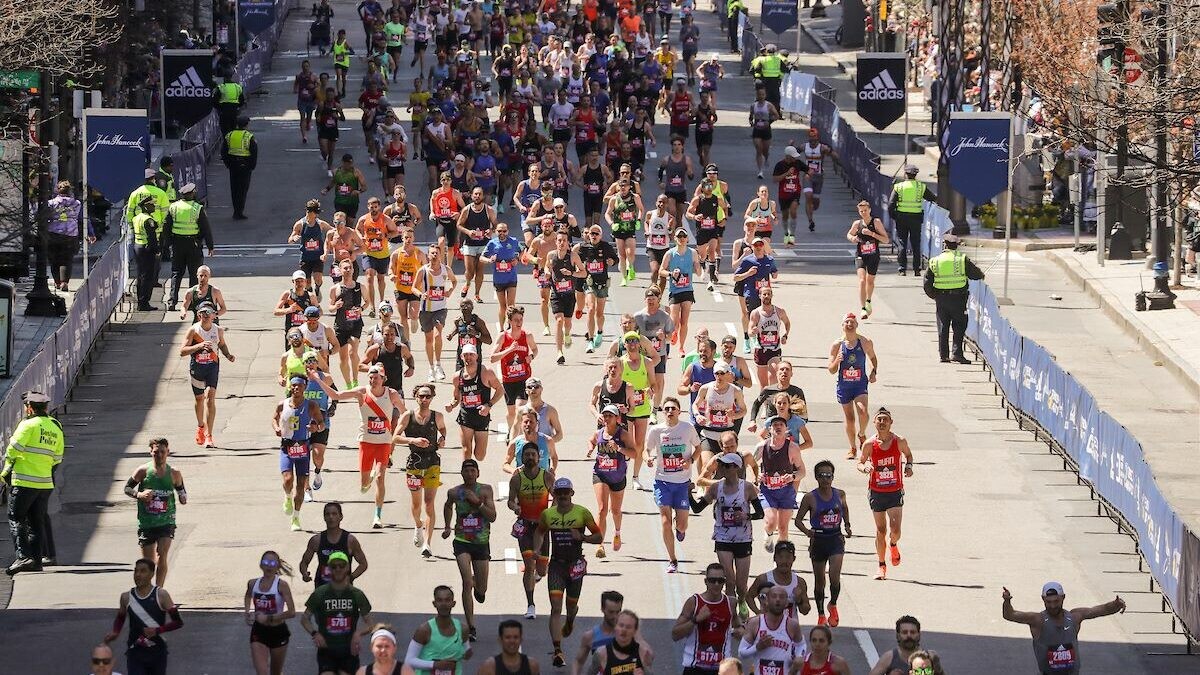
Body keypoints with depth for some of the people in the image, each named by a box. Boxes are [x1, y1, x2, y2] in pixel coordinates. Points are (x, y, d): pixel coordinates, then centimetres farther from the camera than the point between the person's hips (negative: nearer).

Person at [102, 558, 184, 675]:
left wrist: (157, 630, -19)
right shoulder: (127, 597, 2)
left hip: (157, 652, -1)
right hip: (135, 652, 1)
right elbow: (120, 618, 21)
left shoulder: (161, 595, -6)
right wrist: (115, 632, 1)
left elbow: (178, 622, -6)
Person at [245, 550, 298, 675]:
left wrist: (269, 618, -21)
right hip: (259, 632, 2)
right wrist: (248, 612, 8)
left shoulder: (281, 585, -14)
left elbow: (291, 612, -22)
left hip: (278, 632, -2)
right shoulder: (252, 584, -1)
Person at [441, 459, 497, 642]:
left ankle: (478, 587, 49)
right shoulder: (454, 493, 0)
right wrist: (447, 527, 15)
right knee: (467, 582, -18)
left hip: (482, 542, 1)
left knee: (481, 590, 8)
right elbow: (448, 506, 23)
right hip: (462, 542, -1)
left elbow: (492, 517, -11)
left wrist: (477, 502, -21)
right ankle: (471, 627, -17)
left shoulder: (485, 490, -4)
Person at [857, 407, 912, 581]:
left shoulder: (899, 442, -6)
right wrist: (865, 467, -18)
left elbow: (908, 454, 14)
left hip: (895, 491, 0)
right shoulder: (869, 444, -6)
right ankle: (881, 566, 18)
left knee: (895, 530, -11)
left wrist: (908, 466, -6)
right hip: (876, 492, 0)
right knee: (881, 530, 5)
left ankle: (893, 545, 25)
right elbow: (860, 463, 5)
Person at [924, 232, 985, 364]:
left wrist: (934, 296, 18)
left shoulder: (934, 261, 2)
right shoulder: (962, 259, -6)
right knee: (959, 327, 3)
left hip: (941, 298, 2)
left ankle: (943, 354, 10)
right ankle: (957, 353, -7)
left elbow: (927, 283, 4)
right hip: (958, 298, -2)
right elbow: (978, 275, -3)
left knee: (943, 328, 10)